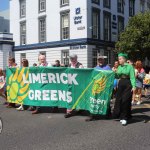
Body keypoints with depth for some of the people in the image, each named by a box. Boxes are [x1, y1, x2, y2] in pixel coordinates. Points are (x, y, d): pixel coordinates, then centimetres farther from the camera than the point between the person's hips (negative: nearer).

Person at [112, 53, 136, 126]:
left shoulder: (130, 66, -8)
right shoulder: (119, 67, 10)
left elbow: (132, 77, -11)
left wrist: (133, 86, -19)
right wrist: (115, 73, -3)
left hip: (128, 85, -6)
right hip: (120, 84, 6)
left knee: (125, 101, -5)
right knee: (119, 101, 5)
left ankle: (125, 118, 3)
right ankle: (121, 116, 18)